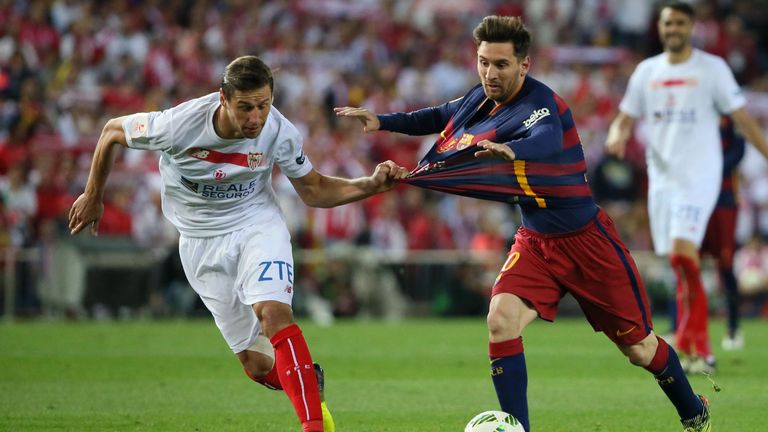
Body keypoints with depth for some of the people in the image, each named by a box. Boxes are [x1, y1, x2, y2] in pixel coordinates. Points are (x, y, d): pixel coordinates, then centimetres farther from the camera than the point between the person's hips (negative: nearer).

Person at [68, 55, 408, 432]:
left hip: (257, 224, 0)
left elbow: (313, 190, -2)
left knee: (273, 312, -30)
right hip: (201, 242, 0)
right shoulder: (177, 125, -25)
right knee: (258, 366, -3)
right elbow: (112, 132, -6)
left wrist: (372, 185, -18)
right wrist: (93, 196, 7)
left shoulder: (279, 132, -19)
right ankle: (308, 382, 30)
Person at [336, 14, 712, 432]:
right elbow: (443, 116, 20)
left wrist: (510, 150, -67)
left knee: (639, 348, 6)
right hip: (535, 241, 6)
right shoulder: (483, 99, -2)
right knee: (501, 319, -20)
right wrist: (382, 121, 11)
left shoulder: (539, 103, -24)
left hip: (586, 239, -6)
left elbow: (547, 139, -47)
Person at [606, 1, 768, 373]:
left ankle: (689, 340, -15)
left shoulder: (712, 68, -1)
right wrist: (616, 136, -9)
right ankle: (700, 348, 11)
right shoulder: (647, 71, 11)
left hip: (699, 175, -5)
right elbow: (625, 118, 14)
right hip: (661, 176, 5)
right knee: (680, 263, 5)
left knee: (682, 249, -22)